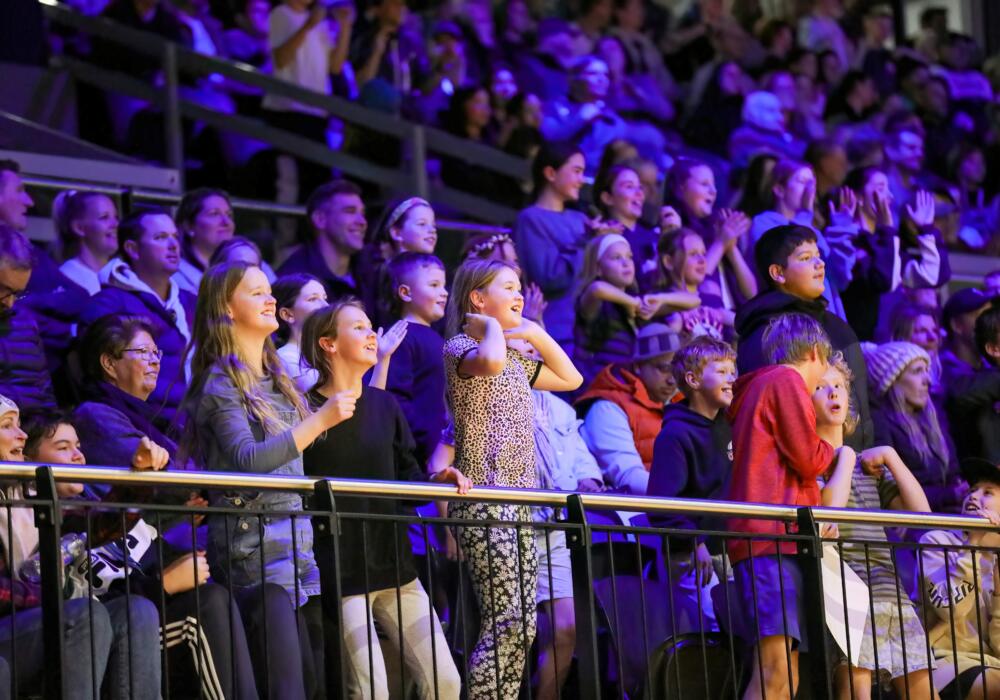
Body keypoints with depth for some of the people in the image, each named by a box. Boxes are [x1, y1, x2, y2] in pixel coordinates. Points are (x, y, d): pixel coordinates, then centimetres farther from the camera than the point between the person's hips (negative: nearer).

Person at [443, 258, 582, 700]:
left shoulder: (516, 358, 20)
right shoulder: (459, 346, -6)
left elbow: (570, 379, 29)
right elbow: (491, 362, -29)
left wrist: (536, 334, 19)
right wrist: (493, 325, -10)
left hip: (518, 501, 9)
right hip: (483, 498, -9)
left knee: (523, 624, 4)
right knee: (505, 621, -15)